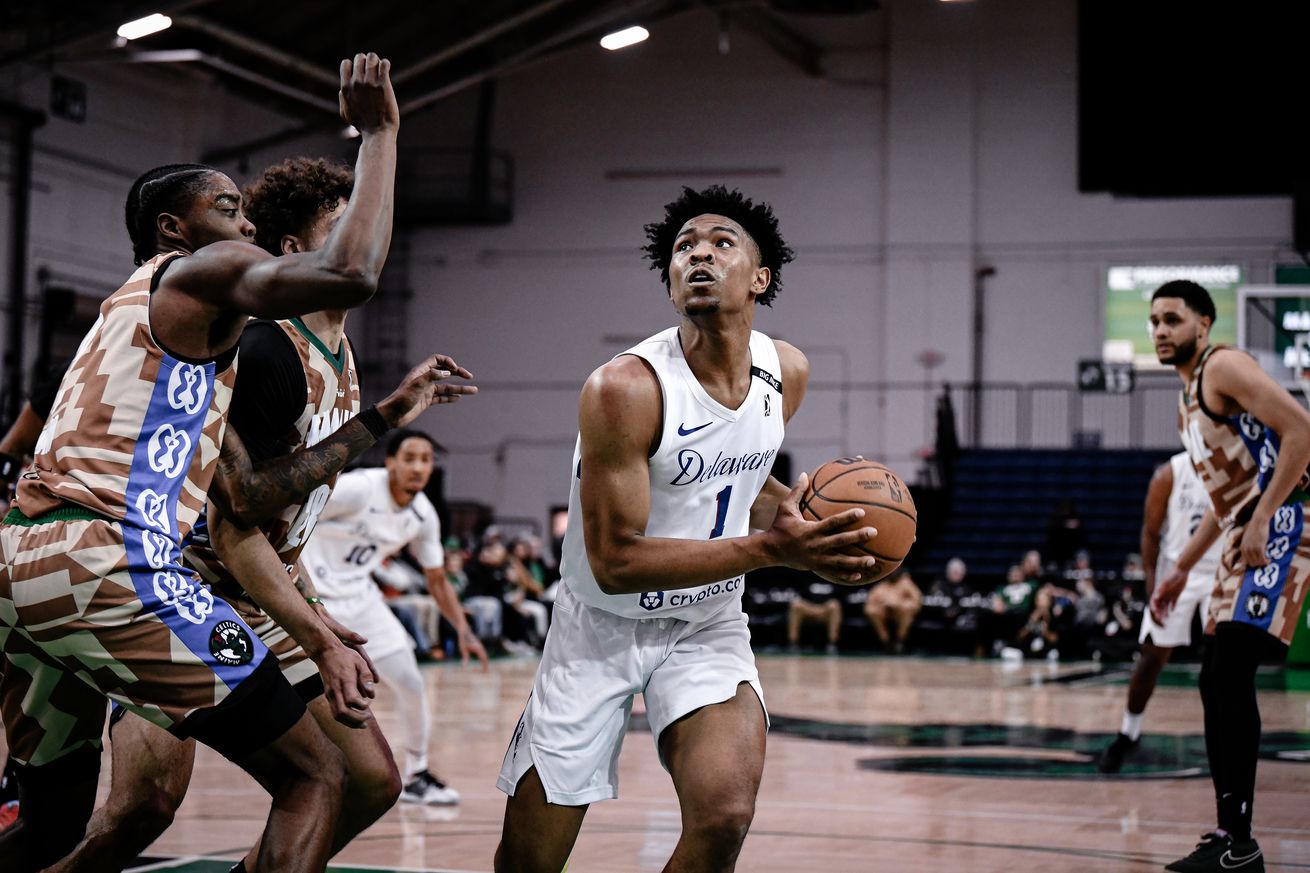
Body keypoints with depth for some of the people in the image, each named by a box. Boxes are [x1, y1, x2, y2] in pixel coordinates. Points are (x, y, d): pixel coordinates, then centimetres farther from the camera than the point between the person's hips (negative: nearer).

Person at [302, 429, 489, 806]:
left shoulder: (423, 515, -2)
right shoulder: (358, 488, -24)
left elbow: (437, 580, 9)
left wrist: (463, 631, 0)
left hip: (360, 597, 7)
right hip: (313, 594, -7)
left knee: (412, 685, 4)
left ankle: (417, 778, 22)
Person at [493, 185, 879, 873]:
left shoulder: (787, 372, -4)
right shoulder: (625, 389, -24)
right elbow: (616, 561, -25)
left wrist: (795, 517, -5)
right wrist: (772, 549, -30)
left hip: (707, 626, 3)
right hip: (601, 628, -3)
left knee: (724, 816, -23)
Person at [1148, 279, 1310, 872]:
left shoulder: (1224, 366, -7)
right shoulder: (1189, 398, 22)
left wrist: (1261, 522, -22)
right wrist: (1181, 570, 26)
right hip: (1244, 540, 10)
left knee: (1231, 678, -16)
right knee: (1215, 684, 9)